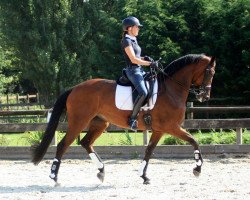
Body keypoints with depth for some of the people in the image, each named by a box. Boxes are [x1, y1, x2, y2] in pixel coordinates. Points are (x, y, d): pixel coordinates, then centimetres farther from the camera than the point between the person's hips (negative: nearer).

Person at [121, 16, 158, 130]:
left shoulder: (133, 40, 17)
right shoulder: (126, 41, -11)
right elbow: (133, 59, -18)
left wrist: (144, 59, 6)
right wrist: (149, 64, -15)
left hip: (140, 70, 10)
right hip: (133, 71, -10)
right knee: (143, 92, -29)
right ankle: (132, 118, -25)